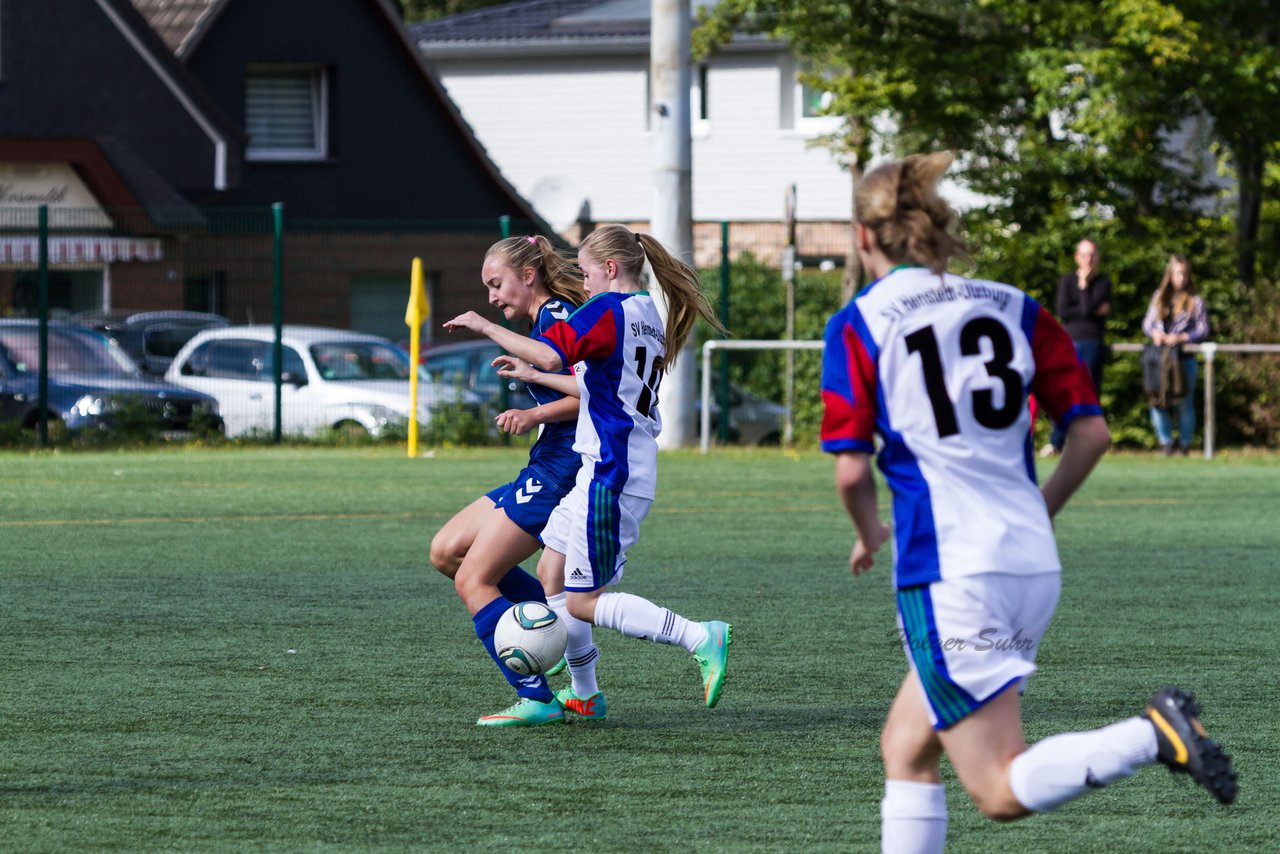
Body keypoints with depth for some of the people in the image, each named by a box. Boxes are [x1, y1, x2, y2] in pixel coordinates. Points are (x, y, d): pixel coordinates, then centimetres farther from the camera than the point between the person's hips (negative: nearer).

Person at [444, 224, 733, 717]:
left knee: (583, 601, -6)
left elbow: (550, 355, -27)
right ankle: (583, 695, 20)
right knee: (551, 574, 17)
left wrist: (484, 326, -17)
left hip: (609, 473, -10)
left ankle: (701, 639, -14)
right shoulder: (650, 316, 16)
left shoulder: (608, 309, -12)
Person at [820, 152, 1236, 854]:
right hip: (1035, 564, 6)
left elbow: (852, 471, -7)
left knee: (1002, 792, -5)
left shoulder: (859, 325, -3)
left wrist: (869, 535, 14)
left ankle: (1154, 734, -23)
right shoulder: (1013, 307, 10)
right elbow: (1091, 431, 8)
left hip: (948, 572, -6)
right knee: (904, 748, 20)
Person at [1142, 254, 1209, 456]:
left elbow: (1203, 330, -3)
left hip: (1185, 357, -3)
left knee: (1185, 402, 2)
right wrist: (1154, 332, -9)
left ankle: (1185, 443, 12)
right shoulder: (1159, 297, 9)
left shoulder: (1195, 301, -2)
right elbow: (1147, 322, 12)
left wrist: (1181, 337, -15)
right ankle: (1165, 442, 11)